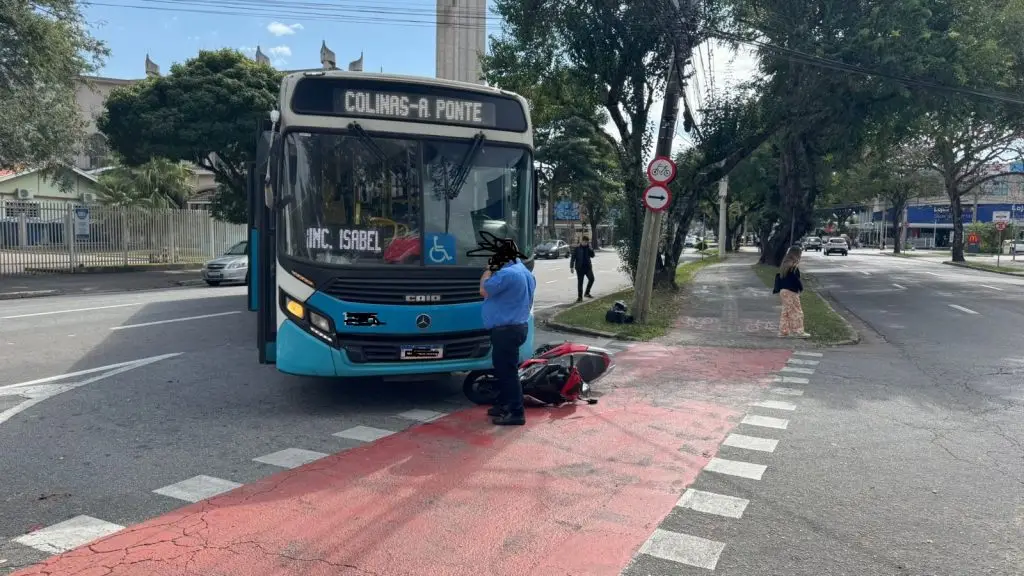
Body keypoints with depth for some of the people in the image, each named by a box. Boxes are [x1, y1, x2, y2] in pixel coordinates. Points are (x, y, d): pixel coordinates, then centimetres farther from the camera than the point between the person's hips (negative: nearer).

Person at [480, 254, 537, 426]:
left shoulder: (506, 273, -20)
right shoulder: (526, 273, 13)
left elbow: (484, 291, -14)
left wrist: (488, 271, 0)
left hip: (505, 330, -10)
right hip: (517, 326, 10)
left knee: (508, 371, -5)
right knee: (503, 369, 19)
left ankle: (517, 412, -1)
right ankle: (504, 405, 28)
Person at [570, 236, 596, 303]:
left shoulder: (588, 247, 6)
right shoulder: (577, 248, -6)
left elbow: (592, 255, 7)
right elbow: (573, 258, -6)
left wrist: (590, 249, -7)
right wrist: (571, 267, -12)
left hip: (588, 266, 4)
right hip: (580, 267, -4)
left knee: (591, 279, -10)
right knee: (580, 282, 2)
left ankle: (587, 293, 8)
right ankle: (579, 297, 9)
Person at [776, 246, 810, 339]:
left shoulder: (784, 265, 11)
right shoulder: (794, 266, -16)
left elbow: (779, 277, 15)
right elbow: (796, 279, -18)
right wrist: (801, 288, -3)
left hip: (783, 291, 9)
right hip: (791, 292, -9)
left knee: (786, 312, 14)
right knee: (797, 312, -1)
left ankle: (783, 331, 16)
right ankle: (798, 331, 2)